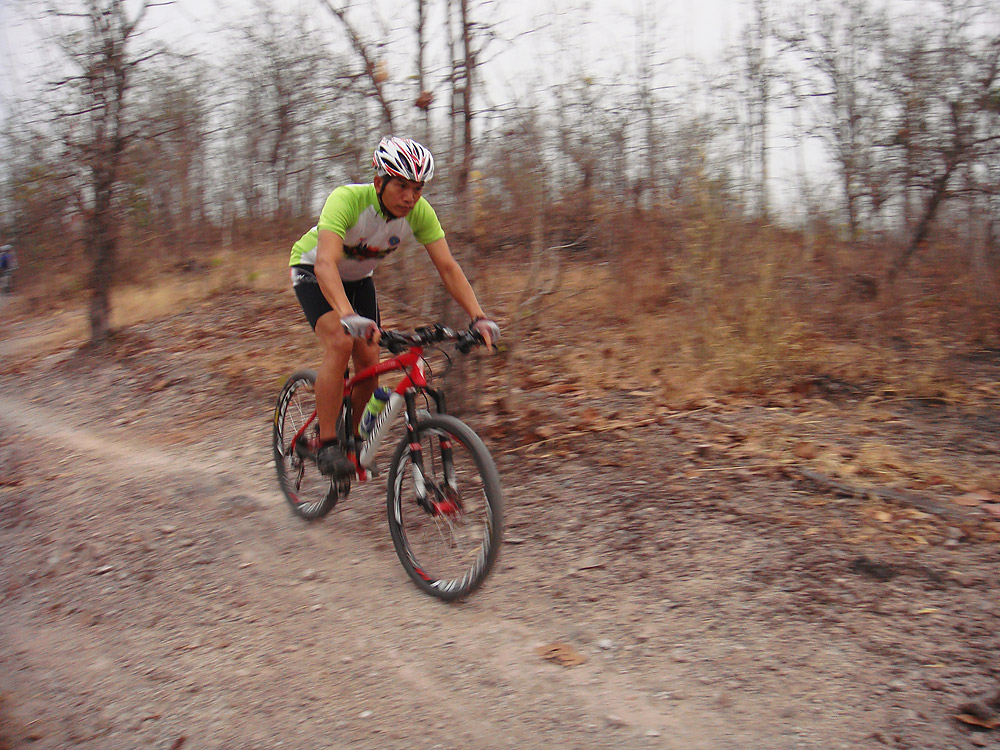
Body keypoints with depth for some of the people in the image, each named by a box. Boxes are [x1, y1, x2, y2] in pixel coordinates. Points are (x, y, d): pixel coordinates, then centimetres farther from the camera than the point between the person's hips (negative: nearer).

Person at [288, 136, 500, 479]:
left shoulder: (420, 212, -23)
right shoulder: (347, 199, -36)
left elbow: (448, 267, -23)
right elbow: (326, 263, -49)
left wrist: (478, 318, -37)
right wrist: (349, 316, -65)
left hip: (358, 277, 5)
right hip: (313, 271, -5)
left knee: (369, 362, -7)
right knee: (341, 342, -28)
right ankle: (326, 444, -18)